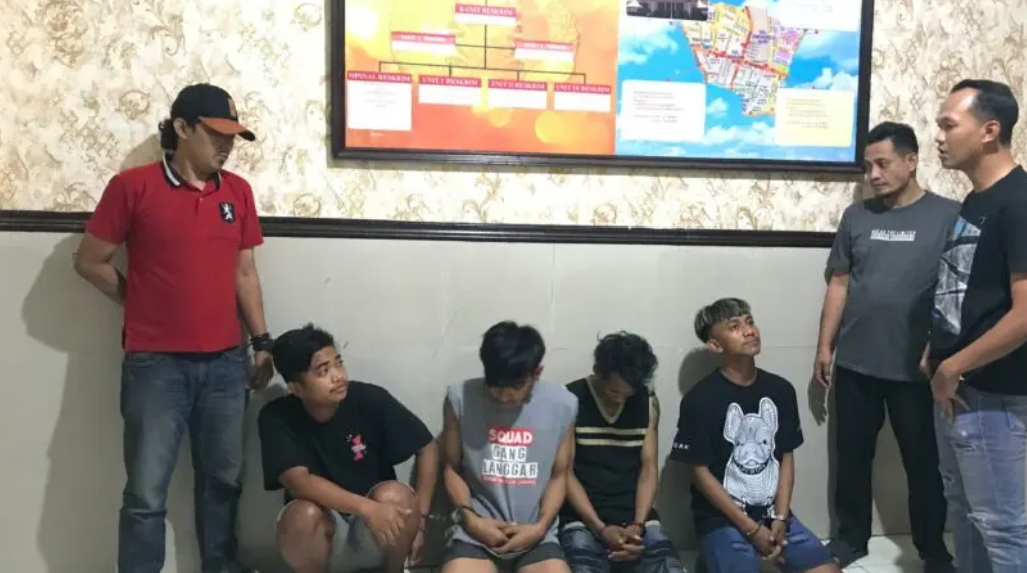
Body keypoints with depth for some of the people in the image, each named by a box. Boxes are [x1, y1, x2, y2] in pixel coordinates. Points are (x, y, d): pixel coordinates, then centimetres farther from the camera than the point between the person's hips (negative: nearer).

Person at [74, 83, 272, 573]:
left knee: (223, 480, 13)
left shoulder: (238, 191, 8)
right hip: (155, 364, -4)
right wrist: (145, 304, 5)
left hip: (225, 362, 4)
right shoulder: (133, 186, -5)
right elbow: (90, 262, 1)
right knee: (146, 492, 1)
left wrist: (261, 340, 10)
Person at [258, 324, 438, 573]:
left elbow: (428, 448, -6)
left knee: (395, 495, -31)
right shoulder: (276, 418, -15)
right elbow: (299, 482, -27)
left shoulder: (371, 399, -15)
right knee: (303, 515, -32)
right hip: (324, 534, 0)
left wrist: (418, 519, -13)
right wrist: (366, 507, -39)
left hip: (376, 534, 0)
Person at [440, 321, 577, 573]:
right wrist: (470, 518, -9)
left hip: (535, 535, 1)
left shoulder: (562, 405, -3)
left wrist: (540, 527, -8)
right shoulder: (460, 399, -6)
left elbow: (559, 475, 6)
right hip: (476, 531, -1)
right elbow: (451, 468, 5)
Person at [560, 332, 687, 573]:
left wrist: (638, 525, -10)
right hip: (583, 517, -3)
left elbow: (649, 469, 5)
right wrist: (600, 528, -16)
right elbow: (564, 472, -6)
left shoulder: (648, 402, 6)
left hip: (635, 514, 3)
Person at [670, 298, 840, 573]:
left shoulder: (780, 390, 4)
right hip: (723, 519, -4)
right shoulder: (700, 399, -12)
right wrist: (752, 529, -12)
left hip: (773, 513, 4)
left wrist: (780, 520, -5)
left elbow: (786, 457, 7)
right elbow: (702, 473, -10)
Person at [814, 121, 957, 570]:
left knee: (924, 461, 10)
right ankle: (851, 537, 29)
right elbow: (839, 284, 8)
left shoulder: (948, 216, -6)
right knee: (853, 456, 13)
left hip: (917, 368, -3)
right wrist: (825, 345, 6)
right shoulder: (857, 216, 5)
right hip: (855, 363, 3)